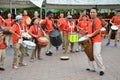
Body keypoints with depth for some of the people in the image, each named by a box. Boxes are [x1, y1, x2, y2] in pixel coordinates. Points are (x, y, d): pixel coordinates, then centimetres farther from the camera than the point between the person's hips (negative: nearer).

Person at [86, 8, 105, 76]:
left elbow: (98, 30, -19)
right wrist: (88, 35, 12)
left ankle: (102, 69, -3)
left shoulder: (97, 20, -10)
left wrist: (91, 35, -19)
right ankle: (92, 68, 23)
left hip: (97, 40, -9)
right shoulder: (91, 21, 16)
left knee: (96, 55, -14)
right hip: (91, 40, 9)